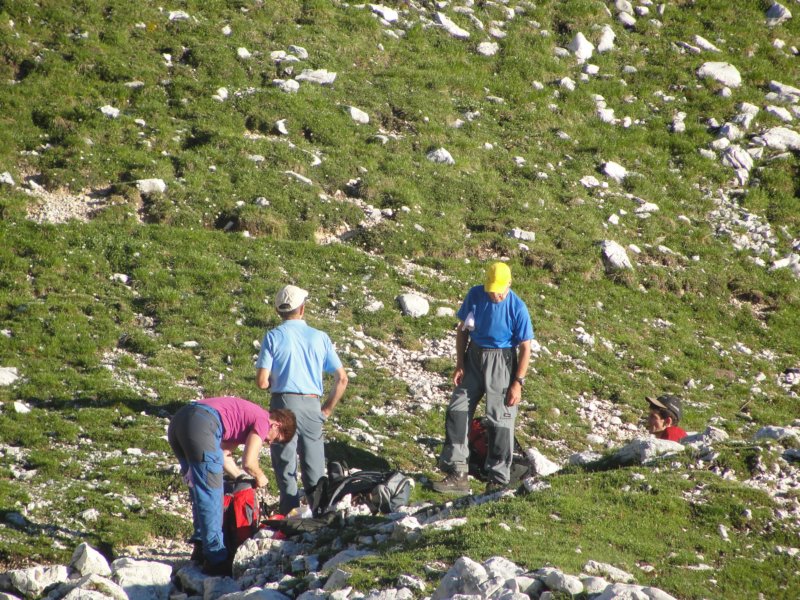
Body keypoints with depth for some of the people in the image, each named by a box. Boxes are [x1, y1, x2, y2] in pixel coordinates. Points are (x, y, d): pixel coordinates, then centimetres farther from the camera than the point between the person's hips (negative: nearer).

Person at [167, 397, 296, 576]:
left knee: (199, 490, 21)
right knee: (211, 495, -4)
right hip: (201, 424, -10)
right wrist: (259, 477, 18)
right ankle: (216, 559, -4)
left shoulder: (247, 415, 31)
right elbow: (248, 462, -1)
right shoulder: (263, 420, 5)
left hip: (177, 421, 10)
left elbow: (223, 455, 32)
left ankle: (202, 546, 25)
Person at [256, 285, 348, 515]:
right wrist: (327, 409, 11)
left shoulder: (273, 337, -3)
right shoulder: (319, 337, 4)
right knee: (315, 472, 11)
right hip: (312, 405, 2)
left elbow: (262, 382, -10)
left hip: (284, 403, -2)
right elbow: (342, 379, 3)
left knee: (286, 470, 4)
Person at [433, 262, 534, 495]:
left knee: (500, 420, 0)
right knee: (457, 411, 1)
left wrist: (517, 383, -12)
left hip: (501, 363, -4)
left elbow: (525, 348, -11)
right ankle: (457, 473, 6)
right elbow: (462, 329, 5)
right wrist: (460, 365, 2)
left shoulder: (517, 308, -16)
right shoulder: (475, 295, -6)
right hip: (473, 356, 4)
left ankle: (498, 480, 9)